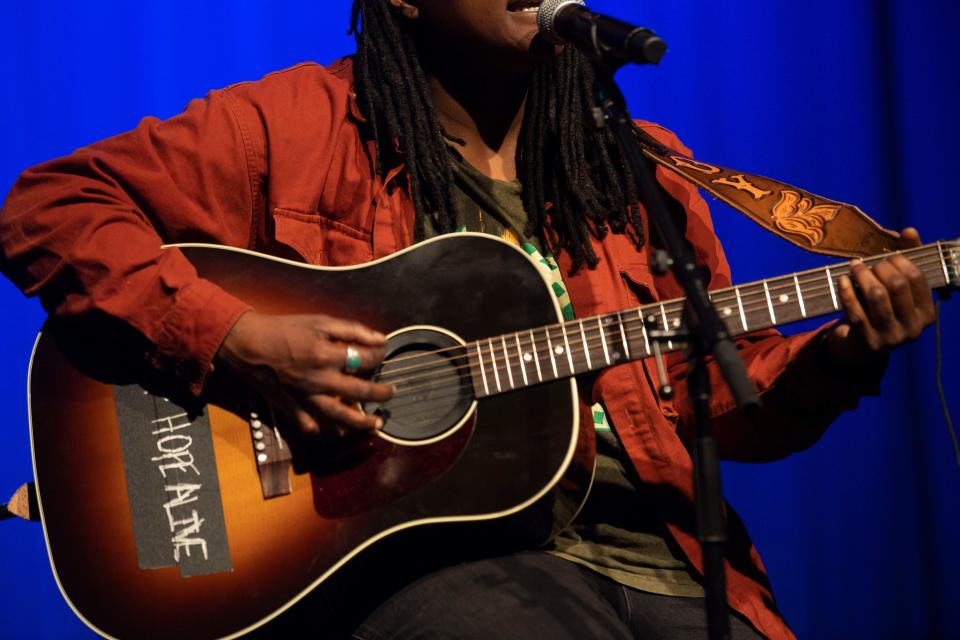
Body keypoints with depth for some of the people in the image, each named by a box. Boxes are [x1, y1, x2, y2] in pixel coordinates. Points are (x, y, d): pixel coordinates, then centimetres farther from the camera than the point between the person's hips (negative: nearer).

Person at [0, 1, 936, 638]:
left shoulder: (637, 167, 18)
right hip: (420, 542, -4)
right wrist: (234, 338, -13)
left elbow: (729, 398, 20)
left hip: (656, 561, 5)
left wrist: (836, 360, -1)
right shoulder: (299, 128, 4)